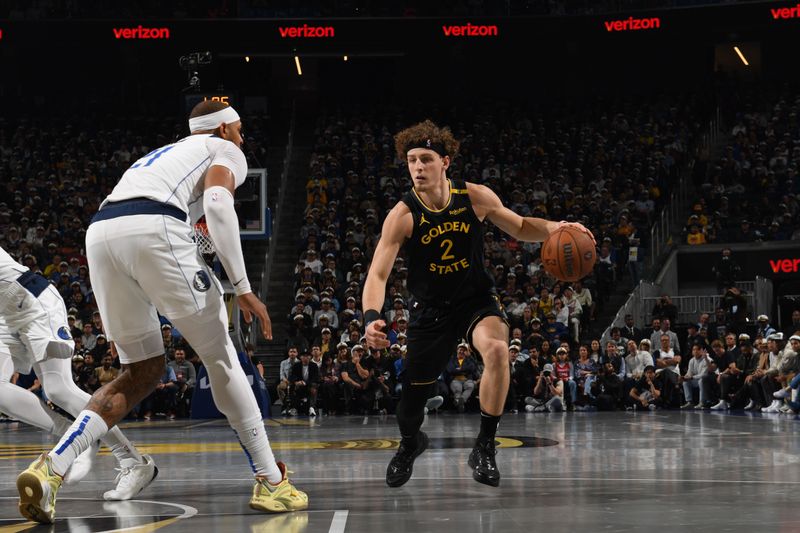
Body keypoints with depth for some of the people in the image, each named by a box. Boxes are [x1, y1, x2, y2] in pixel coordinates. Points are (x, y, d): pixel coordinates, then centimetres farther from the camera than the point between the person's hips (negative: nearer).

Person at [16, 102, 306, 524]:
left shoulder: (163, 154, 40)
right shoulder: (226, 151, 19)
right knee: (220, 357, 9)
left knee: (143, 372, 15)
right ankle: (271, 482, 11)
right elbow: (217, 204, -2)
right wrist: (243, 288, -5)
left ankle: (51, 466, -2)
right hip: (155, 230, -6)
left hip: (100, 233, 6)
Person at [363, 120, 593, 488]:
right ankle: (410, 443, 46)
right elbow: (377, 274, -23)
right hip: (431, 309, 0)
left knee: (497, 350, -33)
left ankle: (485, 447, -18)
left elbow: (520, 229, 4)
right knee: (412, 393, 7)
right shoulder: (403, 216, -19)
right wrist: (372, 317, -42)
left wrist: (552, 228, -18)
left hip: (477, 300, 0)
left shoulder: (475, 197, -13)